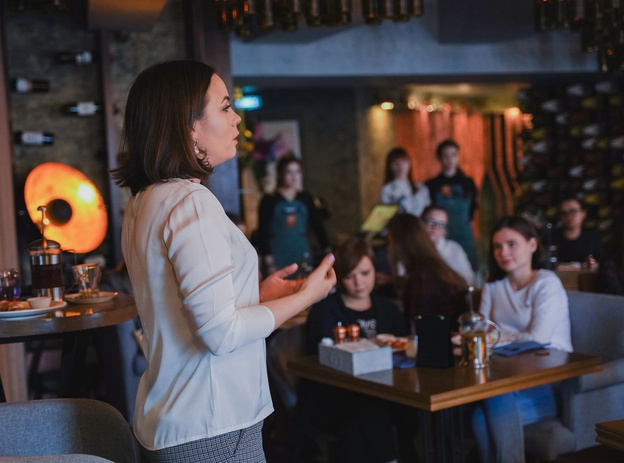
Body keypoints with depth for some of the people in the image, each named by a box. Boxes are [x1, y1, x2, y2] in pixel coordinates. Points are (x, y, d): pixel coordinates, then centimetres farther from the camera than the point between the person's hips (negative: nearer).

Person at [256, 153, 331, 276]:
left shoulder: (306, 198, 10)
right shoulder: (269, 201, -1)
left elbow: (317, 225, 11)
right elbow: (263, 232, -3)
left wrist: (328, 249, 1)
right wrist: (268, 260, -10)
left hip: (303, 256, 3)